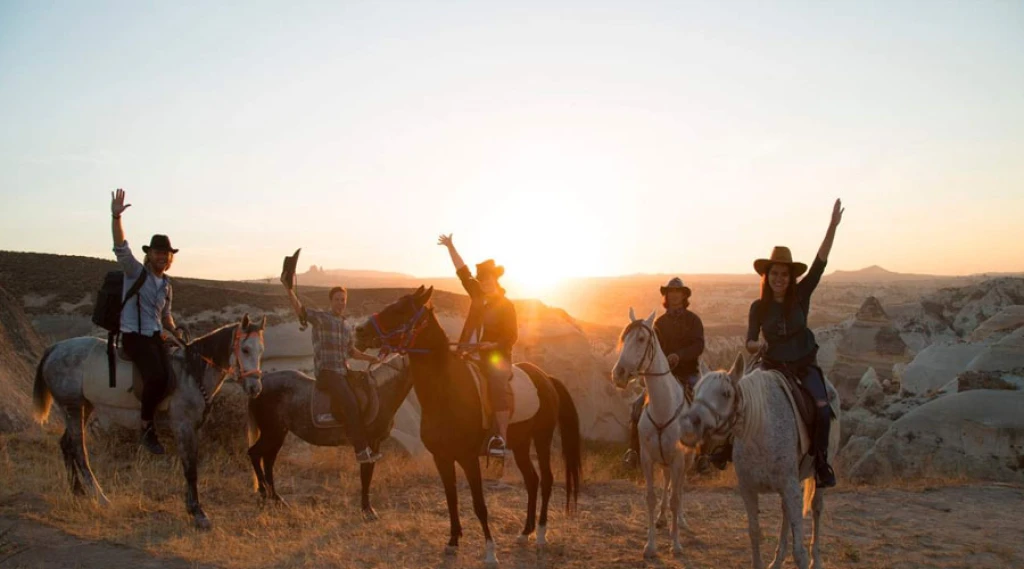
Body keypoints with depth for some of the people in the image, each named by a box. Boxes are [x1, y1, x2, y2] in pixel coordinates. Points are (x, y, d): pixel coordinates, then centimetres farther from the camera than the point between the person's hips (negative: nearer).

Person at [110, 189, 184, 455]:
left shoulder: (166, 284, 16)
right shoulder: (135, 271, 0)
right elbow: (120, 247, -17)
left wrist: (175, 329, 8)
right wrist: (116, 216, -31)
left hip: (156, 337, 6)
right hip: (134, 336, -6)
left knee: (168, 378, -19)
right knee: (156, 376, -28)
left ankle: (151, 421, 2)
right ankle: (147, 428, -10)